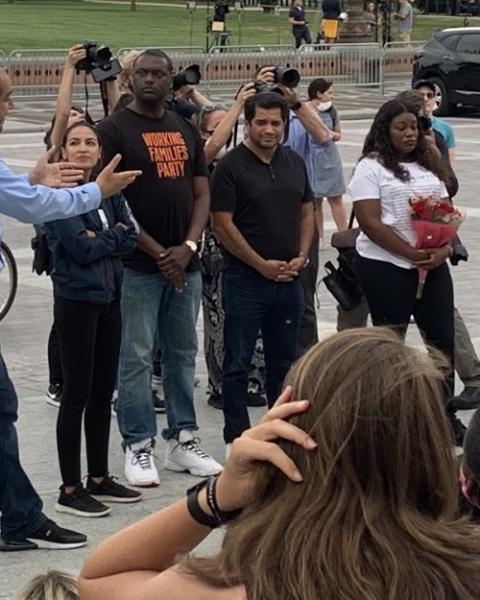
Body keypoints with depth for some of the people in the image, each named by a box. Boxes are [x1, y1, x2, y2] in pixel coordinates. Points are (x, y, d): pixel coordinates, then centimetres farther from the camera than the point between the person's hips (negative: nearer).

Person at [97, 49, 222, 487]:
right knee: (137, 358, -2)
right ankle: (139, 447, 5)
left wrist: (188, 247, -6)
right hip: (137, 265, -5)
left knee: (182, 354, 11)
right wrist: (157, 253, -13)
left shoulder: (186, 131, 13)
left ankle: (183, 440, 19)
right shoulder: (115, 129, -5)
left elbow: (202, 195, 11)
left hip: (185, 263, 6)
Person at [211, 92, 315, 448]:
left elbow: (307, 214, 15)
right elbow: (222, 224, -12)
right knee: (238, 363, 1)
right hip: (246, 279, -5)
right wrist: (262, 265, -13)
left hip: (289, 279, 6)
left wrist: (301, 256, -1)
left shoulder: (295, 163, 10)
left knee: (284, 362, 13)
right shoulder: (231, 165, -9)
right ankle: (237, 438, 9)